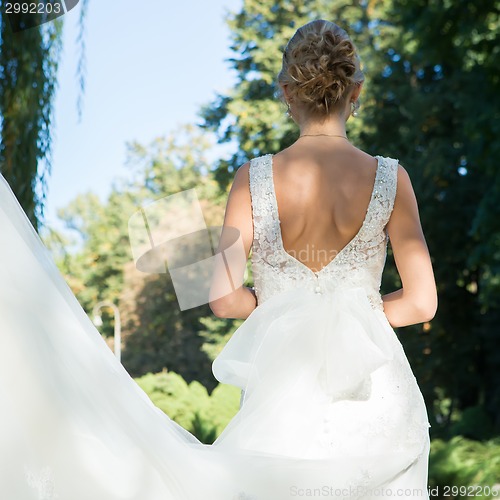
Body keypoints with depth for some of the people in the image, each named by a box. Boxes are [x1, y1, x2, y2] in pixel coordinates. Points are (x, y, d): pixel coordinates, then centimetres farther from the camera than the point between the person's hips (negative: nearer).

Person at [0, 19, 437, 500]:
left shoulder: (254, 179, -7)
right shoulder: (391, 178, -6)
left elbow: (224, 299, -8)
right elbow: (421, 302, -4)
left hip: (285, 400, 0)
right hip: (379, 401, 0)